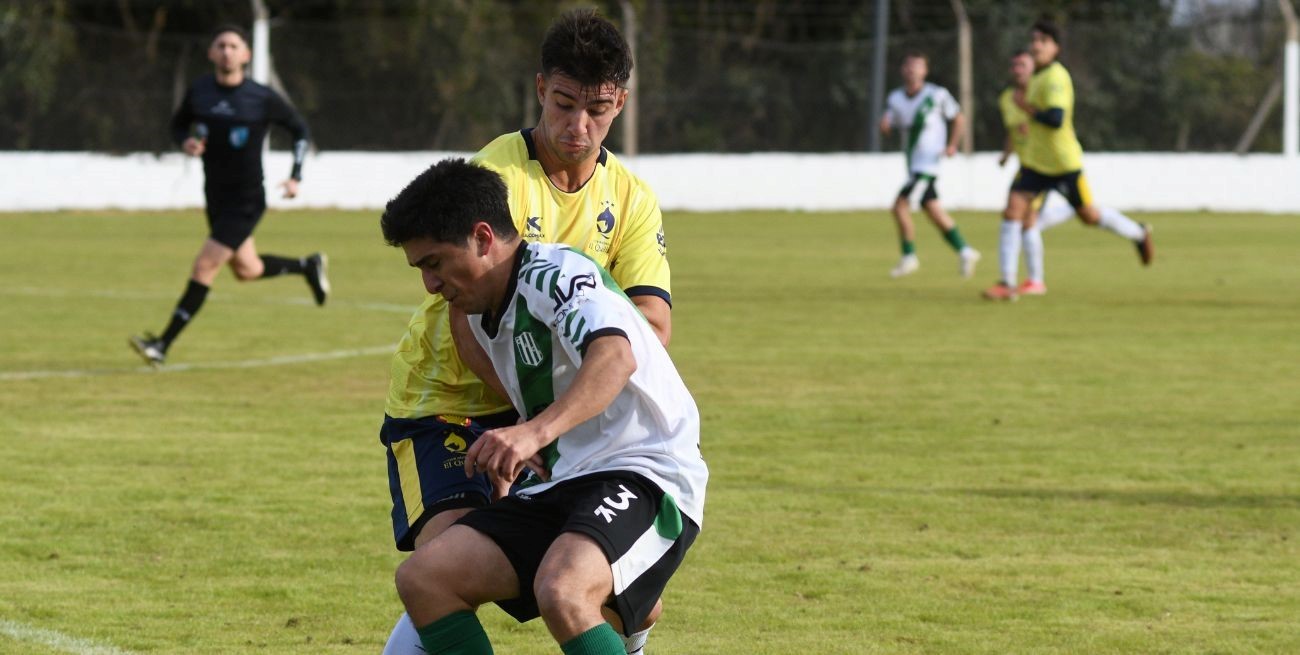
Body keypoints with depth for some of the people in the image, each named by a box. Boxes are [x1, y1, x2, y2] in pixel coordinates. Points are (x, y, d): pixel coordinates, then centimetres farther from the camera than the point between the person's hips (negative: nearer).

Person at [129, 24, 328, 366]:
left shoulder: (262, 99, -13)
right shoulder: (199, 92, -3)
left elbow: (299, 129, 2)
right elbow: (178, 124, 14)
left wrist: (295, 177, -8)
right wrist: (186, 142, -10)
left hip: (246, 200, -6)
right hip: (216, 196, 6)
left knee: (204, 267, -13)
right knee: (246, 270, 19)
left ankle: (162, 345, -10)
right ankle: (308, 265, 47)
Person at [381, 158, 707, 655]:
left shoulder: (556, 273, -13)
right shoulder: (484, 316, 16)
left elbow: (615, 355, -34)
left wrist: (536, 431, -47)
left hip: (646, 476, -10)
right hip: (563, 488, 10)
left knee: (561, 592, -37)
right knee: (422, 578, -3)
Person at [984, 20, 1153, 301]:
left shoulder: (1055, 78, -23)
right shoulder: (1038, 76, 6)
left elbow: (1056, 119, -35)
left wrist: (1025, 106, -24)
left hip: (1064, 164, -7)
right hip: (1035, 161, 7)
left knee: (1089, 215, 10)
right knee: (1012, 212, -9)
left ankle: (1138, 234, 39)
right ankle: (1007, 283, -8)